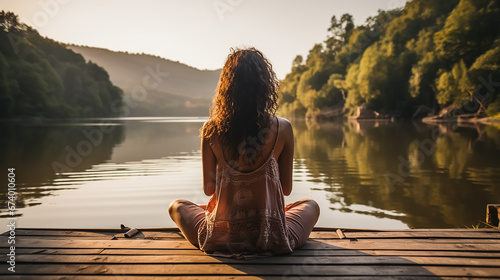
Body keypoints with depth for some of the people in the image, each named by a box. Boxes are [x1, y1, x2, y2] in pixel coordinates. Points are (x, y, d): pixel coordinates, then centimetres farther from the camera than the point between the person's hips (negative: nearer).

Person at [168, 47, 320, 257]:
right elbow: (287, 189, -1)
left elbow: (208, 189, -1)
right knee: (310, 205, 32)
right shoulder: (282, 128, -12)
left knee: (176, 206, 29)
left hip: (221, 239, 1)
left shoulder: (211, 131, -11)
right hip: (272, 242, 0)